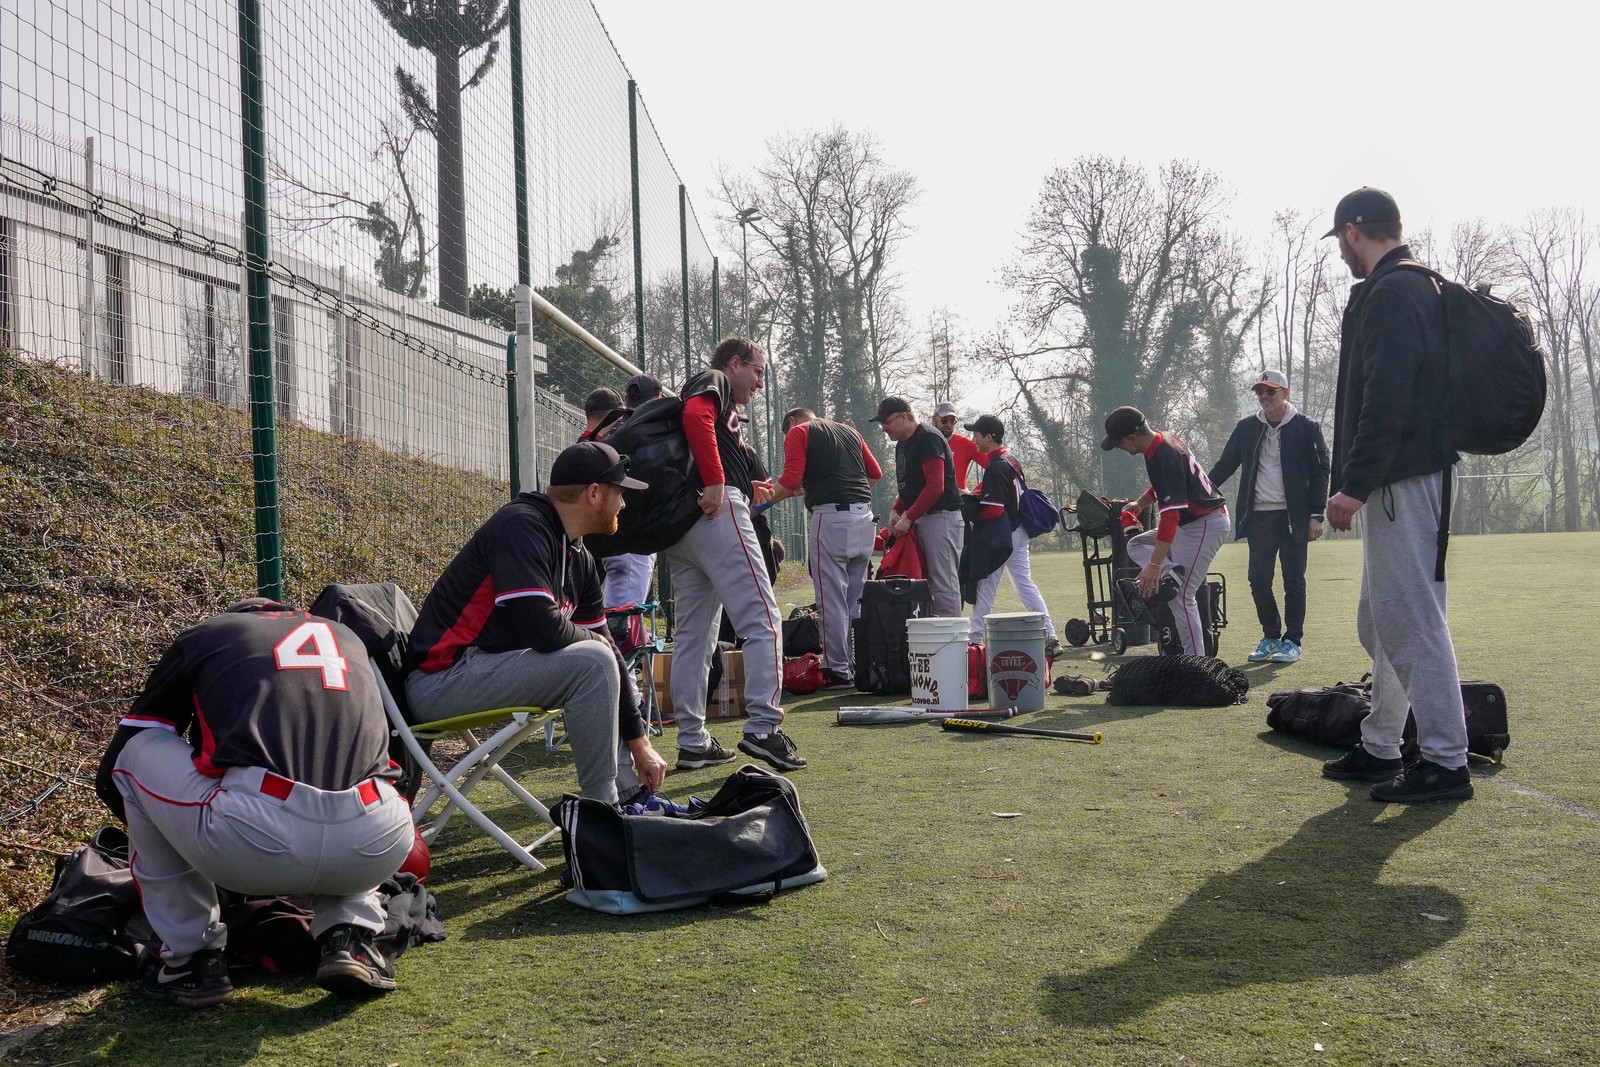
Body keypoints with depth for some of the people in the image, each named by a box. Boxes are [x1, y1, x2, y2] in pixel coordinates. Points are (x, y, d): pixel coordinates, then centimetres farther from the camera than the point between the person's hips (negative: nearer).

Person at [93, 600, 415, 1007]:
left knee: (136, 753, 25)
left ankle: (193, 958, 24)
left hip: (252, 842, -3)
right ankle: (348, 938, 18)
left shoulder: (200, 636, 25)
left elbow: (112, 773, 32)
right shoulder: (347, 638, 33)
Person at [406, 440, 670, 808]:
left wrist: (639, 742, 9)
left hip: (488, 666, 10)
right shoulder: (522, 526, -17)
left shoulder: (580, 560, 9)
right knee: (591, 662, -21)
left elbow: (605, 646, 10)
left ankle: (630, 798, 14)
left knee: (602, 667, 16)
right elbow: (542, 629, -28)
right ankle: (603, 808, -11)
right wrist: (593, 638, -5)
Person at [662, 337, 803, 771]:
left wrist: (746, 489, 10)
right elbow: (695, 417, -20)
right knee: (762, 620, -10)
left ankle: (693, 743, 11)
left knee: (694, 633, 9)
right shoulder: (713, 381, 5)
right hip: (715, 512, -10)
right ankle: (763, 728, -16)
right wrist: (717, 482, -23)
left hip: (676, 524, 10)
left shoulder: (716, 399, 32)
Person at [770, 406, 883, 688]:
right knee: (858, 598, 12)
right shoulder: (849, 431, 24)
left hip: (831, 516, -6)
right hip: (864, 515, 6)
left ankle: (839, 670, 0)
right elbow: (875, 473, 22)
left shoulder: (797, 432, 6)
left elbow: (791, 480, -7)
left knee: (832, 599, -1)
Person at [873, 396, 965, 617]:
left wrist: (908, 518, -18)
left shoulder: (928, 439, -12)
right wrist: (896, 511, 7)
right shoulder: (902, 445, 18)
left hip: (941, 518, -10)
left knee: (943, 582, -10)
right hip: (919, 520, 10)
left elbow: (935, 486, -20)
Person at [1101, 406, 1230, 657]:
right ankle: (1171, 573, -9)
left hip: (1205, 524, -11)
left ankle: (1196, 662, -7)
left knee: (1181, 595, -11)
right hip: (1190, 522, 11)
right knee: (1136, 545, 15)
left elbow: (1170, 516, -32)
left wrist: (1154, 565, -35)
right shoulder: (1164, 441, 4)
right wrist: (1139, 503, 14)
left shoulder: (1164, 458, -26)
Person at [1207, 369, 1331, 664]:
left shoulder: (1306, 428, 0)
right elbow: (1224, 466, 12)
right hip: (1258, 516, 3)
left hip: (1293, 516, -3)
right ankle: (1271, 637, 17)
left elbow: (1320, 472, -1)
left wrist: (1316, 515, -7)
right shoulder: (1246, 428, 10)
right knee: (1258, 580, 2)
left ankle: (1293, 642, 9)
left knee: (1293, 581, 1)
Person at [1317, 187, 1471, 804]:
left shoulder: (1390, 295, -13)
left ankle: (1445, 762, -2)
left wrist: (1354, 485, -22)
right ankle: (1379, 749, 25)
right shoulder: (1419, 289, 21)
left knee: (1411, 620, -7)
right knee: (1381, 623, 16)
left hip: (1402, 481, -11)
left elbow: (1385, 400, -22)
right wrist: (1359, 483, 20)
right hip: (1397, 481, 11)